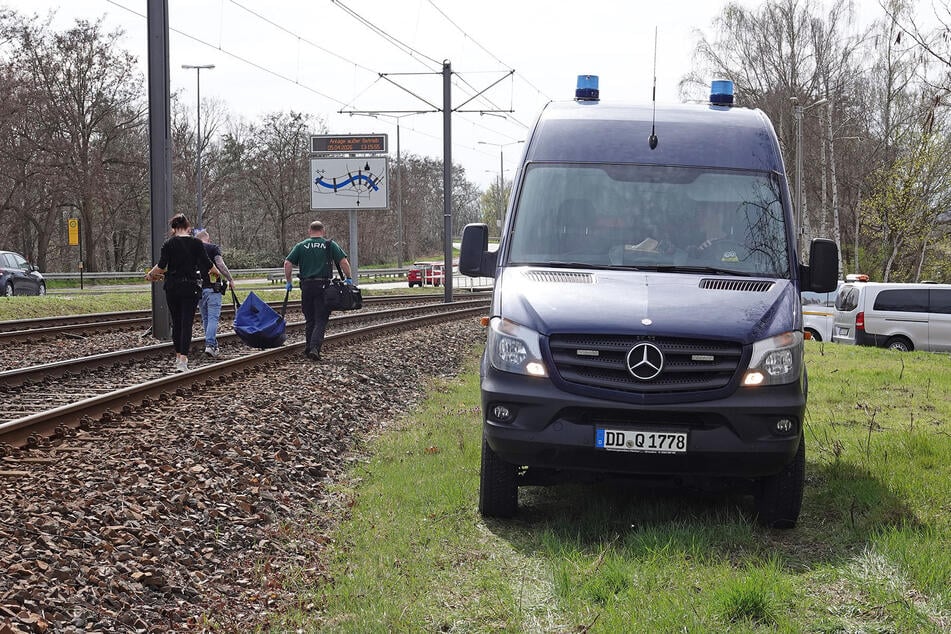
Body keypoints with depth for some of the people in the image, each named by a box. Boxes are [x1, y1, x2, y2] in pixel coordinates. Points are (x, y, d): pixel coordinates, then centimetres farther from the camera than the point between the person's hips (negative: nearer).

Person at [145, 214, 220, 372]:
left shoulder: (169, 243, -1)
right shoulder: (196, 243, -3)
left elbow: (161, 266, -8)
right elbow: (207, 264, -3)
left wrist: (151, 274, 10)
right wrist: (217, 272, 17)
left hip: (172, 286, 1)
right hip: (191, 286, -1)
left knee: (176, 322, 14)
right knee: (187, 322, -3)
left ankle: (178, 357, 23)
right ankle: (183, 360, -15)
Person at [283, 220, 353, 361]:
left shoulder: (301, 246, 8)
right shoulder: (330, 245, 4)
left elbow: (288, 263, 1)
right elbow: (344, 262, -5)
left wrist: (289, 282, 10)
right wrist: (348, 278, 7)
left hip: (306, 286, 2)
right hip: (323, 285, -2)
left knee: (310, 319, 15)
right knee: (321, 320, -2)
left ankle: (310, 347, 19)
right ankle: (315, 347, -18)